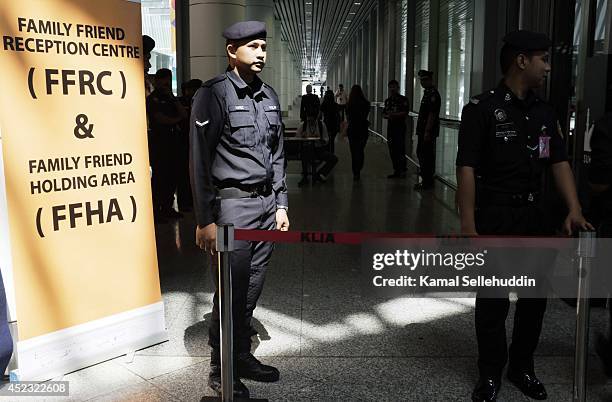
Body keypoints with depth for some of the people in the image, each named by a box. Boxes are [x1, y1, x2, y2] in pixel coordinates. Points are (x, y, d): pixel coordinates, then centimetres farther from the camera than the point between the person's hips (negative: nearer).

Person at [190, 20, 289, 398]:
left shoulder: (269, 95, 12)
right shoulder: (215, 94, -8)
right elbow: (200, 159, -11)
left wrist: (281, 204, 13)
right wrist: (205, 220, -13)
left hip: (266, 203, 6)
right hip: (232, 204, -6)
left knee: (252, 288, 12)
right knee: (231, 290, 1)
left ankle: (243, 356, 28)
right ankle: (221, 370, 16)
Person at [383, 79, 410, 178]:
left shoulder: (403, 99, -3)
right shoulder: (388, 100, 17)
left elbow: (405, 113, -12)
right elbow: (384, 114, 17)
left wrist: (394, 114, -19)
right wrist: (388, 116, -5)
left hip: (400, 127, -6)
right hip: (390, 126, 6)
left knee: (400, 149, -8)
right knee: (392, 150, 7)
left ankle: (402, 170, -3)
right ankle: (396, 171, 14)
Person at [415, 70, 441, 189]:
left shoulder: (433, 94, -14)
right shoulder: (427, 92, 17)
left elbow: (432, 114, -21)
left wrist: (427, 132, -23)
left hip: (429, 132, -10)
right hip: (423, 131, 10)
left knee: (427, 156, -5)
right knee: (420, 153, 16)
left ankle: (427, 182, 2)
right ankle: (425, 179, 24)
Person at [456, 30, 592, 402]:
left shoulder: (544, 112, 9)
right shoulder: (482, 108, -10)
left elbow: (559, 162, 6)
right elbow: (467, 168, -15)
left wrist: (574, 210, -8)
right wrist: (468, 225, -20)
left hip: (535, 215, 6)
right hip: (495, 217, -6)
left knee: (535, 297, 15)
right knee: (493, 301, 6)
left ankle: (523, 367, 34)